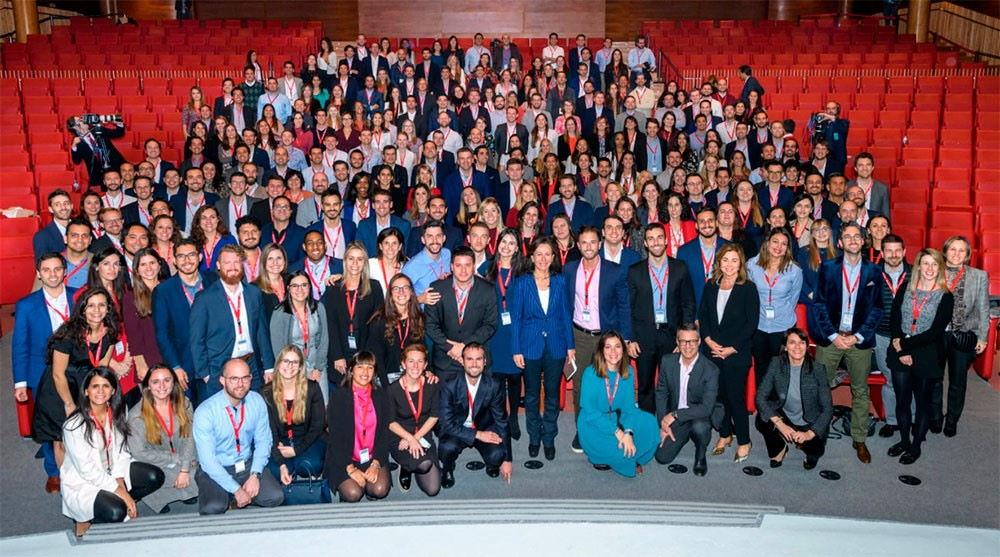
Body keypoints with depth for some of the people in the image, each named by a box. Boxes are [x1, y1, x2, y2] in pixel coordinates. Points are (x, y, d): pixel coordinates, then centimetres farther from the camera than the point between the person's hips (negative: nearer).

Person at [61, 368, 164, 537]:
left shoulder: (116, 415, -4)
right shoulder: (74, 425, -22)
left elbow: (121, 453, -1)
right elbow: (86, 469, -22)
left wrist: (121, 485, -16)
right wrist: (120, 492, -21)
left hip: (109, 472, 6)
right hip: (82, 483, -6)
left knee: (155, 477, -13)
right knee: (115, 512, -31)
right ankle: (86, 520, 0)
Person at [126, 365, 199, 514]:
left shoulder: (184, 404, -4)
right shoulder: (136, 415, -14)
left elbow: (189, 438, -5)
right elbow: (138, 453, -14)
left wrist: (184, 470, -15)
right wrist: (177, 458, -13)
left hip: (183, 463, 3)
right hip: (155, 468, -3)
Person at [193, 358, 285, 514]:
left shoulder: (257, 402, -7)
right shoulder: (205, 412, -19)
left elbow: (263, 441, 1)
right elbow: (208, 460, -19)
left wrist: (255, 475, -14)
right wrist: (237, 490, -21)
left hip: (248, 465, 3)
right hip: (215, 470, -3)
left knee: (275, 497, -19)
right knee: (213, 509, -30)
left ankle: (232, 499, 6)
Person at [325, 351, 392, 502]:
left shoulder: (380, 397, 6)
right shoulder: (338, 396, -3)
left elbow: (385, 434, 3)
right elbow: (336, 437, -7)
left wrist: (376, 464, -11)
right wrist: (350, 468, -15)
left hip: (374, 458, 2)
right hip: (343, 459, -2)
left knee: (380, 490, -23)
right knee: (353, 494, -22)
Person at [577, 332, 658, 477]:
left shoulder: (628, 372, -5)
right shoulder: (590, 373, -19)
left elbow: (629, 406, -8)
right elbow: (589, 411, -20)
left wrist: (628, 432, -27)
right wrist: (617, 432, -27)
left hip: (616, 420, 5)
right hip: (592, 424, -5)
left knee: (649, 424, -18)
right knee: (617, 449, -30)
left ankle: (630, 458, 4)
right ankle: (600, 458, 4)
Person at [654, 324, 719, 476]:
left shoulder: (710, 370, -20)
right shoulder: (667, 361, -7)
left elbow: (706, 407, -24)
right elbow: (661, 393, 2)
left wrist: (675, 415, -28)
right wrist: (663, 424, -5)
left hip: (698, 417, -3)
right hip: (673, 419, 4)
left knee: (699, 427, -38)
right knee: (662, 457, -10)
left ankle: (700, 455, -2)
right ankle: (685, 435, 22)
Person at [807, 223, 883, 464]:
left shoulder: (874, 271, 4)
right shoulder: (828, 268, 2)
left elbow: (876, 308, 2)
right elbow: (819, 304, -1)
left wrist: (858, 336, -8)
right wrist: (833, 335, -9)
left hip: (860, 339, 1)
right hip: (830, 336, -1)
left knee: (860, 391, 8)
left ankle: (859, 439, 18)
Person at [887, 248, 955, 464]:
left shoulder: (945, 297, -6)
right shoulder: (905, 291, 4)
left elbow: (935, 332, -13)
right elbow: (893, 320, 0)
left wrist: (904, 345, -16)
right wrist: (900, 349, -13)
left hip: (927, 356, -3)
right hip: (901, 355, 3)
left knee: (923, 402, 10)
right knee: (902, 400, 11)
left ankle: (916, 445, 24)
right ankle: (904, 440, 28)